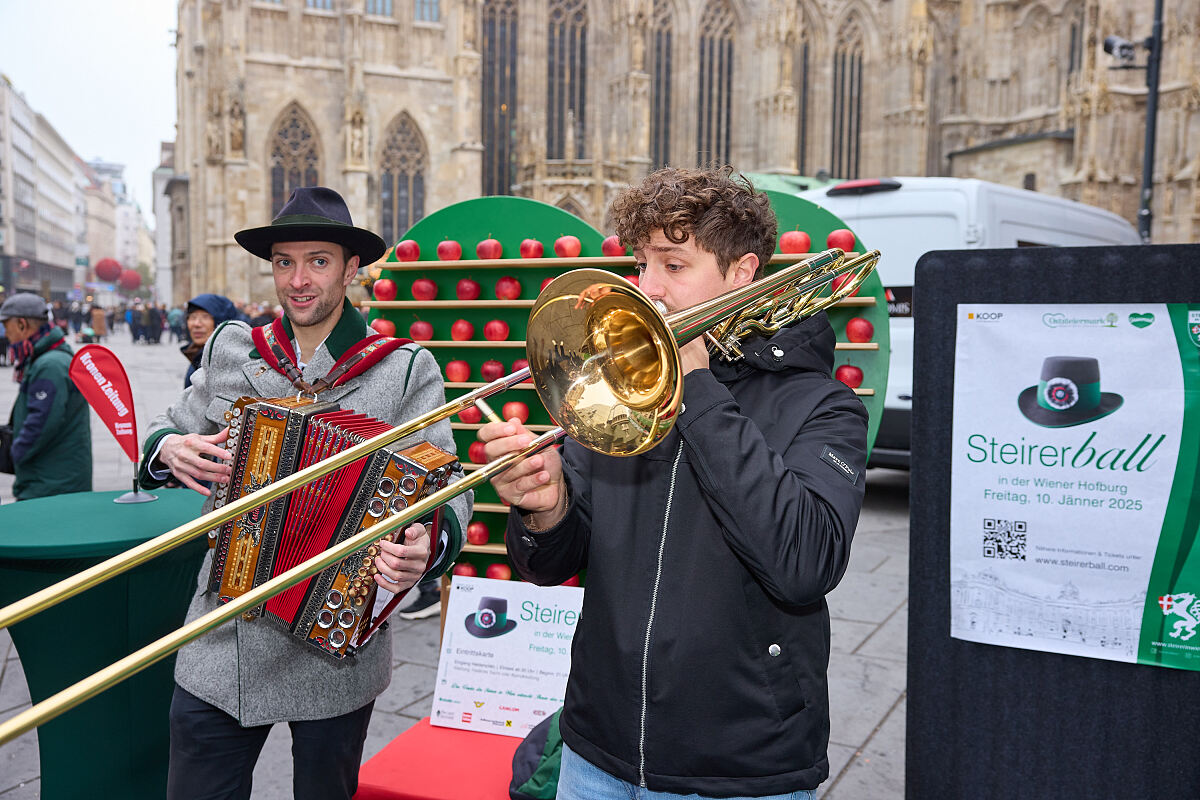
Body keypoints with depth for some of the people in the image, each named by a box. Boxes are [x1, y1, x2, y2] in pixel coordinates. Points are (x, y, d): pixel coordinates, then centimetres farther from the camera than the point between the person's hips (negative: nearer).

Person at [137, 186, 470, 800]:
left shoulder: (405, 369, -8)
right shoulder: (229, 348, 4)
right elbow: (169, 429, 16)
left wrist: (428, 544, -33)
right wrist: (170, 450, -7)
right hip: (220, 650, 3)